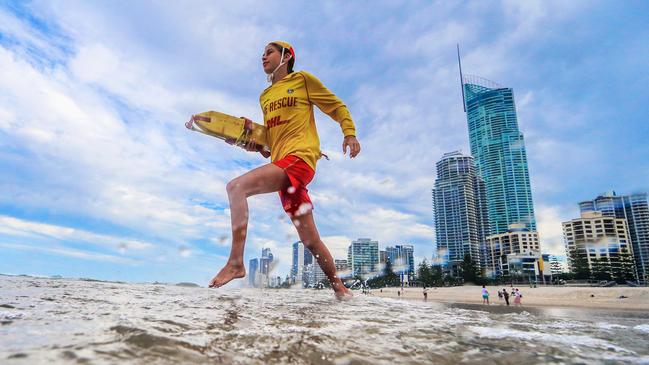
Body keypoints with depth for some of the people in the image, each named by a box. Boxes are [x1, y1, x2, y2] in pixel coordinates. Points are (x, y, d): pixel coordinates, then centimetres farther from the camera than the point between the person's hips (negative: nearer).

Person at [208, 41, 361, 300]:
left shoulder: (303, 79, 9)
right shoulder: (265, 96, 26)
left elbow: (337, 106, 9)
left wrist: (349, 133, -5)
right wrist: (255, 143, 9)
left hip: (299, 158, -7)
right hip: (282, 166, 7)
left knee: (236, 186, -24)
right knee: (310, 240, 8)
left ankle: (236, 262, -25)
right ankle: (339, 288, 21)